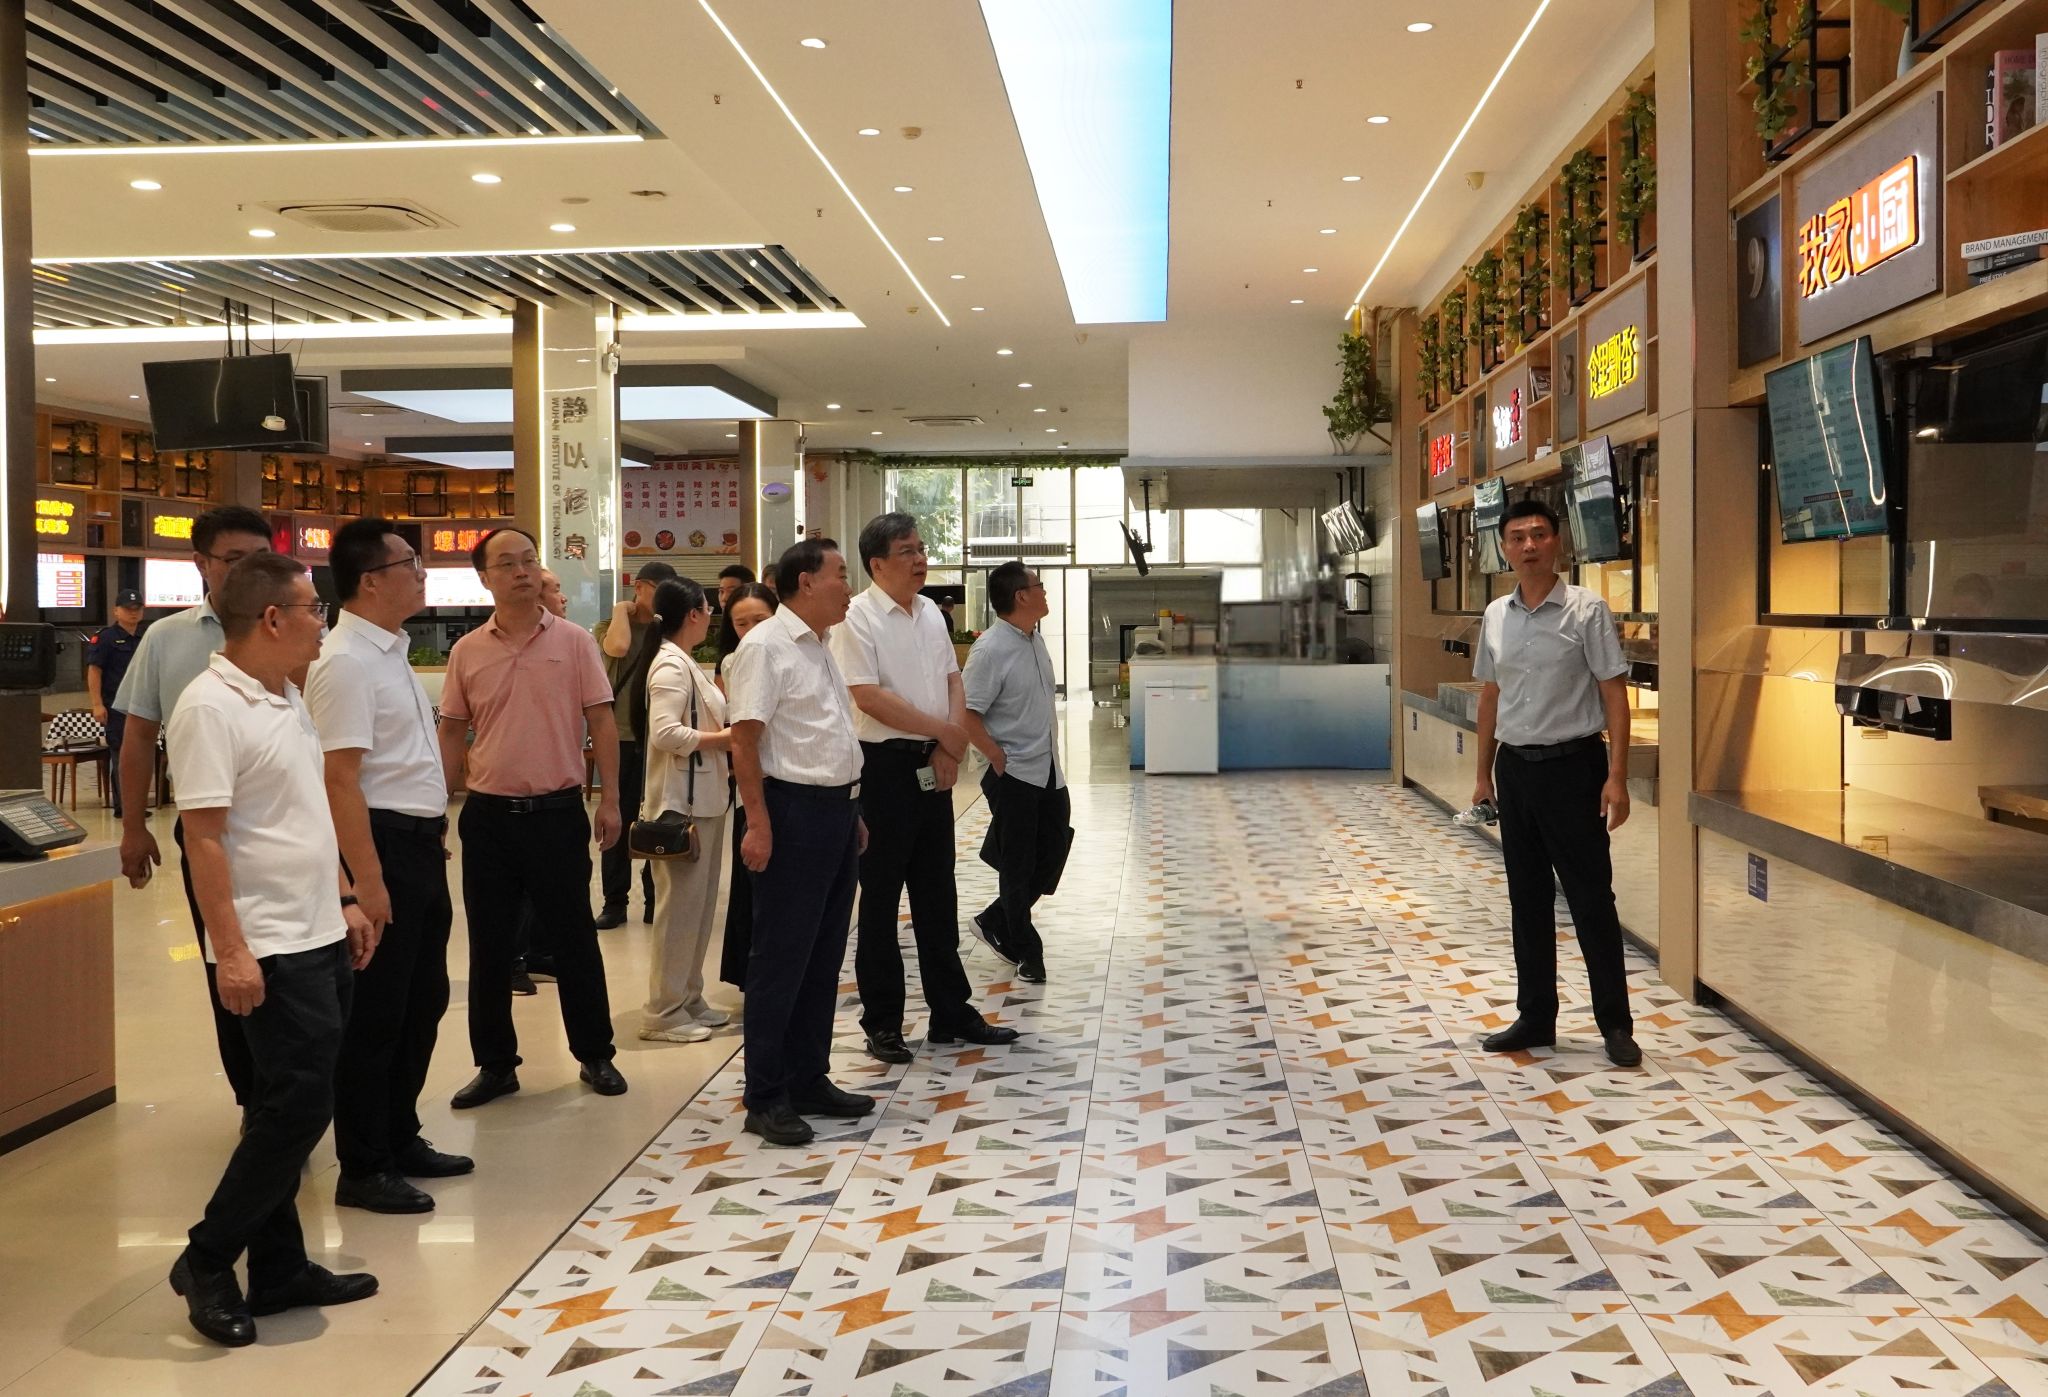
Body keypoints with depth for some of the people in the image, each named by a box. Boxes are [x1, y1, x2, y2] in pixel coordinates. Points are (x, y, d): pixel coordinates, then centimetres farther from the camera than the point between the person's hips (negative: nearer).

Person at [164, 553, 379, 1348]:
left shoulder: (286, 699, 11)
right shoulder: (210, 707, -17)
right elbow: (204, 837, -20)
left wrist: (345, 901, 18)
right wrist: (230, 951, -23)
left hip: (320, 938, 9)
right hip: (272, 950, -9)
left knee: (290, 1108, 13)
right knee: (300, 1107, -6)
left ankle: (278, 1269, 22)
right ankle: (206, 1260, 10)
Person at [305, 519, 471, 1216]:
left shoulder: (390, 653, 13)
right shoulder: (346, 662, -17)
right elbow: (341, 778, -22)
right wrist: (368, 881, -24)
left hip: (420, 844, 10)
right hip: (383, 845, -10)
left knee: (422, 1000, 18)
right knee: (376, 1014, 0)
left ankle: (401, 1140, 32)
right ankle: (362, 1170, 12)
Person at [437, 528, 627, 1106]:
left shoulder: (574, 641, -1)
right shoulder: (466, 652, 4)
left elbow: (601, 721, -1)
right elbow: (453, 733, 8)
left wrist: (610, 799, -6)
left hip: (557, 811, -2)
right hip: (488, 814, 2)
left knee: (574, 938, 7)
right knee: (489, 945, 8)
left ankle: (595, 1054, 21)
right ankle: (495, 1064, 21)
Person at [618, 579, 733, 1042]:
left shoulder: (683, 663, 15)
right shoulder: (670, 666, -16)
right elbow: (665, 733, -26)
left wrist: (726, 735, 4)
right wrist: (725, 738, -18)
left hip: (702, 797, 10)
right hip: (682, 800, -10)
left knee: (699, 902, 14)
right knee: (681, 904, -4)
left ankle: (688, 1000, 23)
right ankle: (664, 1012, 4)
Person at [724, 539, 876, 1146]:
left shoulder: (820, 647, 16)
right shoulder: (766, 647, -12)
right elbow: (744, 739, -17)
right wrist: (758, 824, -22)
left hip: (836, 811, 9)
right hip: (794, 812, -9)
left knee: (824, 957, 14)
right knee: (780, 960, -2)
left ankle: (809, 1080, 24)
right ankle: (765, 1099, 6)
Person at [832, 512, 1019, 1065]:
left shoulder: (931, 612, 11)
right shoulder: (858, 618, -12)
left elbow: (953, 682, 12)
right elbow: (869, 696, -19)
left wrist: (949, 748, -4)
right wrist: (944, 730, -13)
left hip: (934, 767, 7)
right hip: (885, 766, -7)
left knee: (937, 894, 14)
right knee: (880, 899, 2)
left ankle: (951, 1012, 24)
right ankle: (882, 1023, 12)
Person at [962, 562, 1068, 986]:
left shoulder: (1035, 638, 7)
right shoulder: (991, 649, -19)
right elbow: (967, 715, -21)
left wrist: (1050, 745, 14)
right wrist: (999, 758, -17)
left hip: (1048, 770, 8)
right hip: (1014, 775, -8)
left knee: (1052, 852, 13)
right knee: (1018, 866, 4)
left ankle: (996, 924, 29)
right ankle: (1026, 953, 17)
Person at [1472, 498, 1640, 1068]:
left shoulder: (1586, 610, -8)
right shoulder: (1495, 615, 7)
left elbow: (1614, 696, -9)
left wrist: (1616, 777, -16)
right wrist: (1484, 773, 14)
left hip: (1572, 764, -5)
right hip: (1515, 765, 5)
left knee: (1591, 896, -1)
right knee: (1527, 897, 11)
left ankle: (1616, 1024, 9)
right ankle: (1535, 1016, 22)